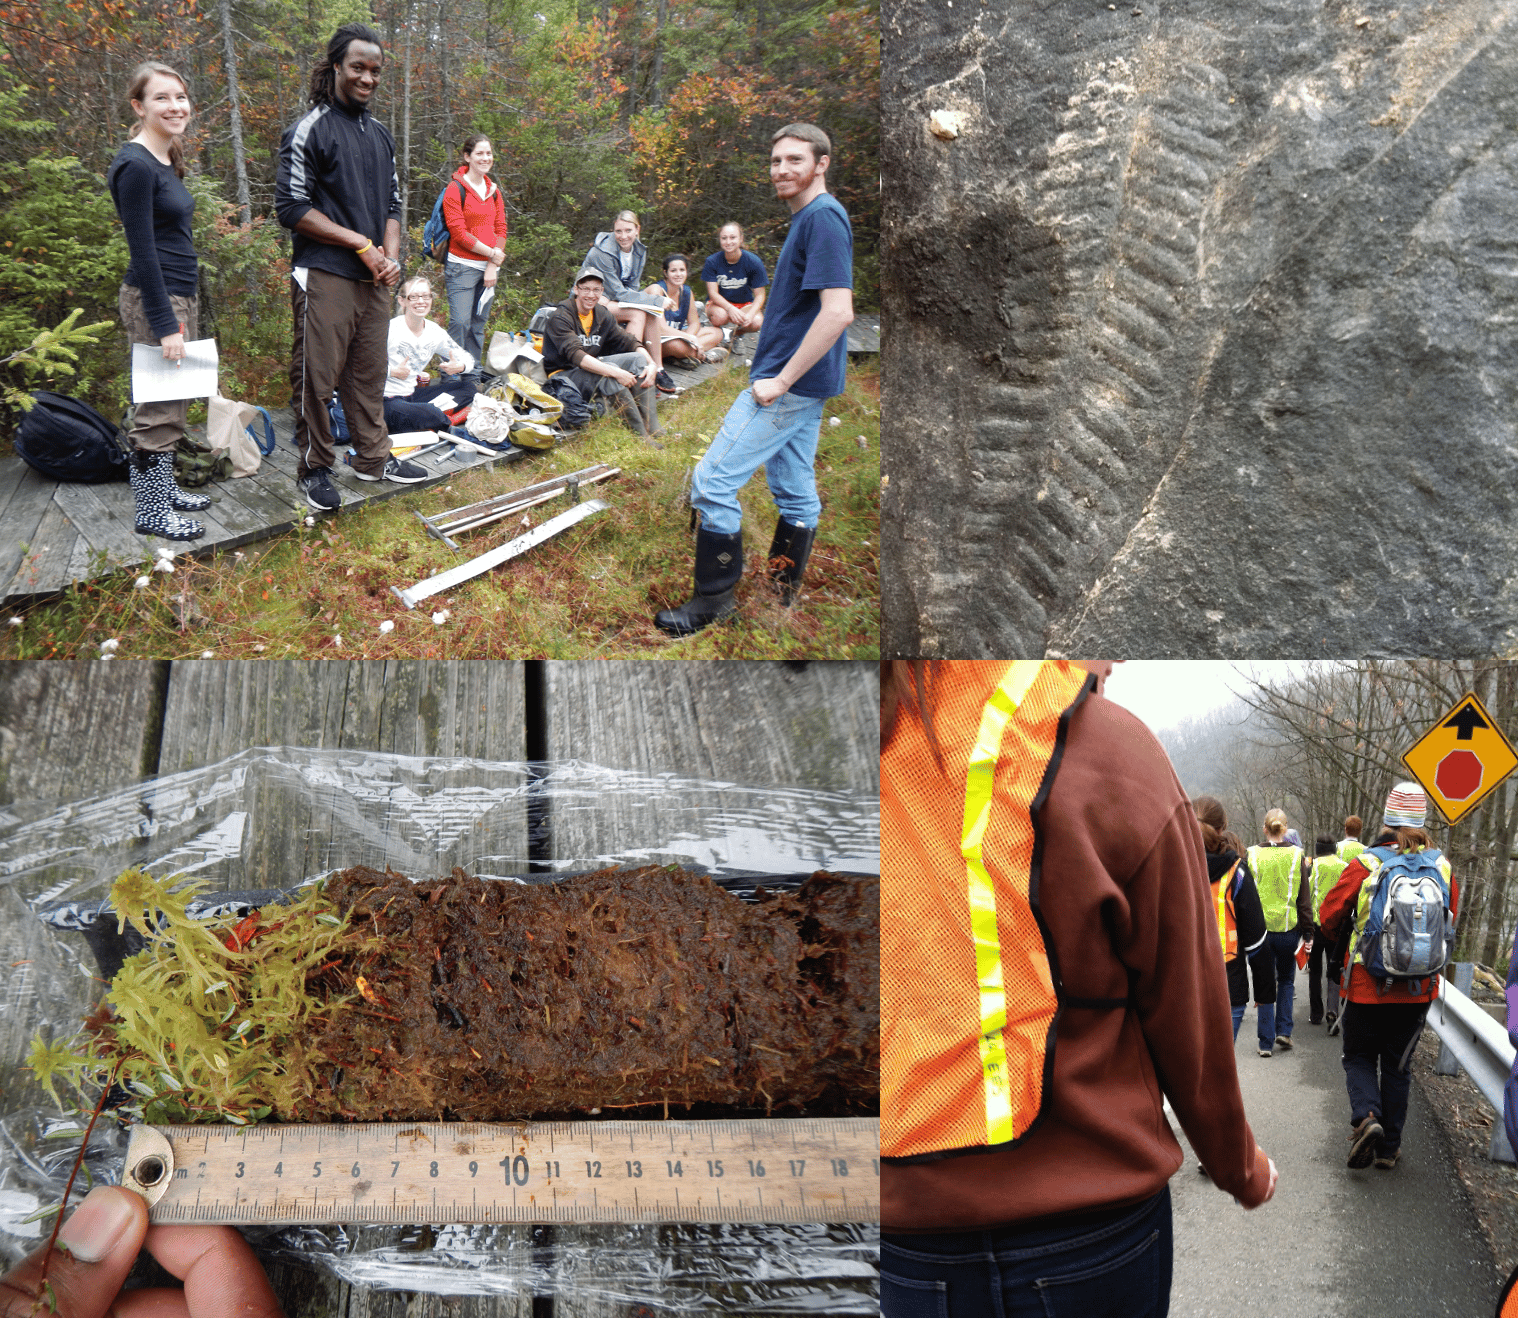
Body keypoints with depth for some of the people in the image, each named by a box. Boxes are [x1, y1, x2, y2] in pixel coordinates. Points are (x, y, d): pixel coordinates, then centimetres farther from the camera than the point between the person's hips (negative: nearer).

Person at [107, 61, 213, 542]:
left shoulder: (165, 162, 12)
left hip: (181, 294, 9)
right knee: (160, 408, -4)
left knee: (175, 401, 15)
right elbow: (143, 251, -19)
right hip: (155, 301, -9)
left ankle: (162, 486, 27)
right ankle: (151, 510, 5)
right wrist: (165, 324, -21)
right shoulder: (135, 165, -17)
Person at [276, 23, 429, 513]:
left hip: (374, 278, 7)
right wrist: (360, 243, -13)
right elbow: (291, 206, -11)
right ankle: (314, 468, 6)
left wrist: (390, 254, 2)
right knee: (317, 375, -4)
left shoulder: (380, 134, 17)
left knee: (369, 371, 12)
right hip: (325, 276, -7)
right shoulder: (310, 129, -5)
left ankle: (373, 457, 23)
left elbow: (392, 202, 22)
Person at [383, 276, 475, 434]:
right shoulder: (391, 330, -13)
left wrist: (460, 367, -9)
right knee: (432, 414, -38)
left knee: (467, 388, 2)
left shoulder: (435, 332, 6)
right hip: (388, 400, -9)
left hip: (413, 394, 9)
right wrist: (393, 372, -32)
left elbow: (467, 359, 15)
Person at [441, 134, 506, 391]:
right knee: (460, 322, -12)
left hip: (488, 267, 6)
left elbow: (500, 229, 11)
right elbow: (458, 232, -11)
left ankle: (472, 378, 13)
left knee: (479, 323, 8)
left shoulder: (493, 190, 14)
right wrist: (492, 252, -11)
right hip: (463, 267, -6)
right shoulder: (456, 189, -6)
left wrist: (493, 265, -1)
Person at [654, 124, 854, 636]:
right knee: (795, 492, 14)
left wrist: (781, 381, -22)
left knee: (712, 482, -7)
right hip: (803, 382, 10)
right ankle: (780, 601, 23)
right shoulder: (810, 217, 15)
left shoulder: (823, 217, -17)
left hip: (789, 386, -10)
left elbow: (838, 311, -27)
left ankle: (714, 599, 1)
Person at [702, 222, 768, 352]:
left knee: (756, 322, -32)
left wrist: (750, 314, -30)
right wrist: (730, 309, -35)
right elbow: (713, 293, -15)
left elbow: (759, 295, -9)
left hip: (745, 304, 1)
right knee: (720, 316, -38)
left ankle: (735, 333, 4)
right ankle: (720, 333, 2)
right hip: (719, 303, -1)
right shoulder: (712, 262, -12)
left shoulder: (754, 262, -12)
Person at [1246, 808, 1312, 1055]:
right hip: (1288, 928, 0)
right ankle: (1284, 1030, 9)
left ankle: (1265, 1042, 6)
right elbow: (1304, 898, 0)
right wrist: (1307, 931, 6)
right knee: (1286, 979, 20)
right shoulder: (1296, 856, -3)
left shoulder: (1253, 856, -4)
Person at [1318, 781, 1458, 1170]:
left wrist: (1343, 937, 17)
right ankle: (1388, 1146, 16)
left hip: (1368, 983, -3)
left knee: (1359, 1057, 13)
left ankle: (1366, 1116, -13)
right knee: (1398, 1065, 15)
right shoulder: (1442, 867, -2)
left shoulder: (1366, 864, -11)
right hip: (1419, 988, 3)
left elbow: (1330, 915, -5)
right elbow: (1450, 921, 12)